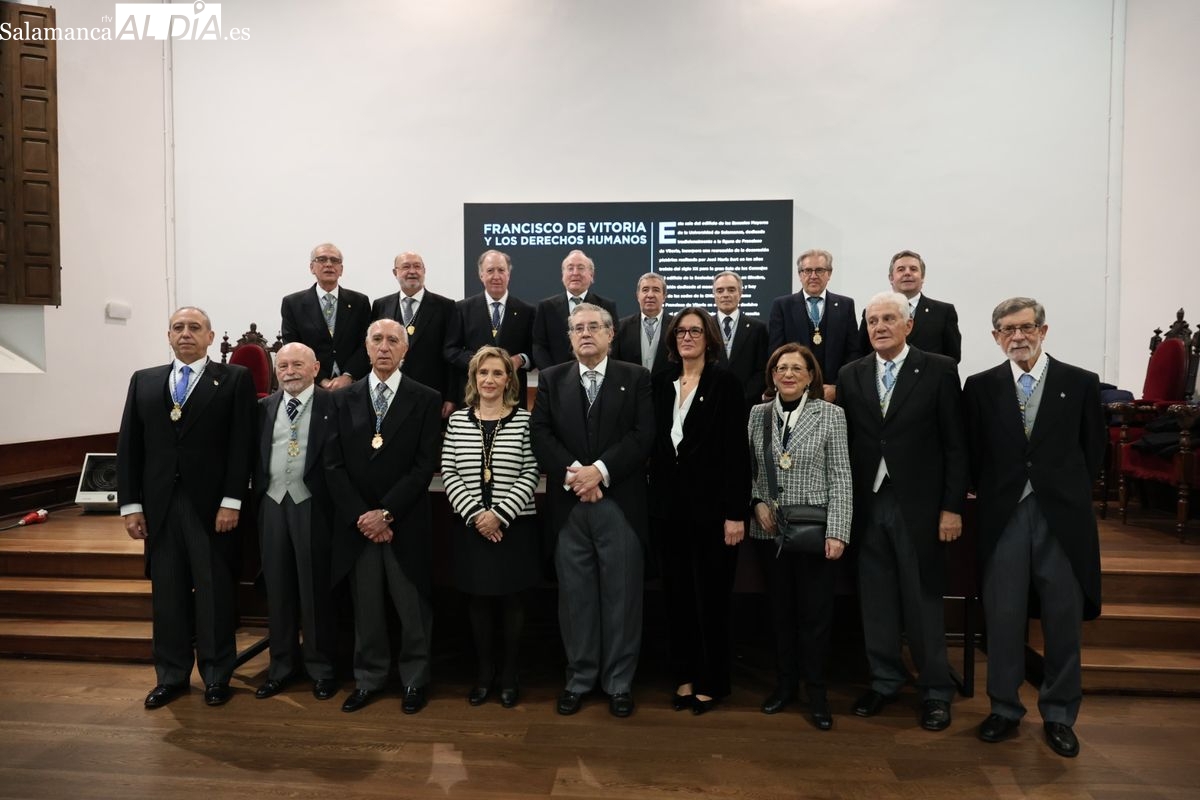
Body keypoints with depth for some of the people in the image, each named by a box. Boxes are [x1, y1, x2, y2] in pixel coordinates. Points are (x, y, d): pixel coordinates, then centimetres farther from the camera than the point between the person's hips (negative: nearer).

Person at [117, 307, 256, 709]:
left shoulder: (235, 379, 0)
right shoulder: (143, 381, 12)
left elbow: (242, 444, -6)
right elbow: (129, 446, 9)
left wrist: (231, 501, -12)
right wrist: (130, 504, 2)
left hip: (212, 506, -3)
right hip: (159, 507, 4)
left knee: (214, 593, 5)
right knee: (167, 594, 11)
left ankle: (216, 675, 19)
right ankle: (171, 675, 25)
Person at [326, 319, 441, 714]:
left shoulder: (426, 400, -1)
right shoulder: (343, 399, 7)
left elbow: (425, 466, -7)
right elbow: (334, 464, 2)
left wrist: (386, 512, -12)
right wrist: (359, 516, -8)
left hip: (406, 525, -2)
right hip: (356, 524, 2)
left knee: (412, 608, 7)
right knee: (366, 609, 11)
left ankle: (415, 680, 23)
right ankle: (368, 679, 27)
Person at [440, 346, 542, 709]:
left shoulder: (524, 419, -3)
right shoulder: (457, 419, 4)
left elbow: (530, 474, -7)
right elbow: (449, 473, 0)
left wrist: (500, 514, -15)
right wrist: (475, 514, -11)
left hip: (515, 525, -2)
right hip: (471, 525, 2)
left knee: (511, 598, 8)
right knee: (479, 598, 12)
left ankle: (509, 672, 24)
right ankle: (484, 671, 27)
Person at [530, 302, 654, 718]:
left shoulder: (635, 378, 4)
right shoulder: (551, 379, 10)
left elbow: (643, 434, -6)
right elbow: (540, 433, 0)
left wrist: (600, 470, -16)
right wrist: (573, 473, -14)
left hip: (620, 502, -1)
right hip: (568, 504, 2)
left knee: (621, 594, 6)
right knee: (575, 594, 9)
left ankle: (619, 682, 20)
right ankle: (579, 677, 24)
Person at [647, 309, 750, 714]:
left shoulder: (724, 383, -6)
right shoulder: (662, 383, 8)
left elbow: (737, 450, -10)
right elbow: (655, 444, 10)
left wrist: (736, 512, -14)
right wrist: (654, 494, 4)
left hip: (711, 505, -5)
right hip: (668, 505, 5)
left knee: (711, 596, 5)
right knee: (677, 595, 12)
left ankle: (712, 681, 20)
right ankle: (684, 676, 25)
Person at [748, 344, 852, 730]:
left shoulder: (830, 415, -4)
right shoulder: (757, 414, 3)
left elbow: (841, 478, -7)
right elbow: (747, 469, 10)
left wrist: (837, 532, -12)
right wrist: (757, 502, -7)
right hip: (770, 531, 3)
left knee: (816, 612, 5)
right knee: (780, 609, 14)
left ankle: (816, 690, 22)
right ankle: (785, 682, 29)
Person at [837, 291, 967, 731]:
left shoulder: (938, 370, -3)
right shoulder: (850, 375, 7)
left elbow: (955, 444, -4)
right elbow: (845, 442, 6)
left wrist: (952, 507, -7)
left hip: (918, 505, -3)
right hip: (867, 504, 3)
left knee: (924, 599, 6)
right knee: (875, 599, 11)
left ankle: (935, 690, 21)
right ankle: (884, 680, 27)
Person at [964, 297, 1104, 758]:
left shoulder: (1081, 383, 2)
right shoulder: (980, 386, 3)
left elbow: (1094, 450, 6)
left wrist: (1069, 494, 4)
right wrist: (989, 494, 3)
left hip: (1062, 516, 0)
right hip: (1003, 516, 0)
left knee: (1063, 621, 9)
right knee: (1002, 618, 7)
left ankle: (1059, 715, 25)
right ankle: (1004, 709, 22)